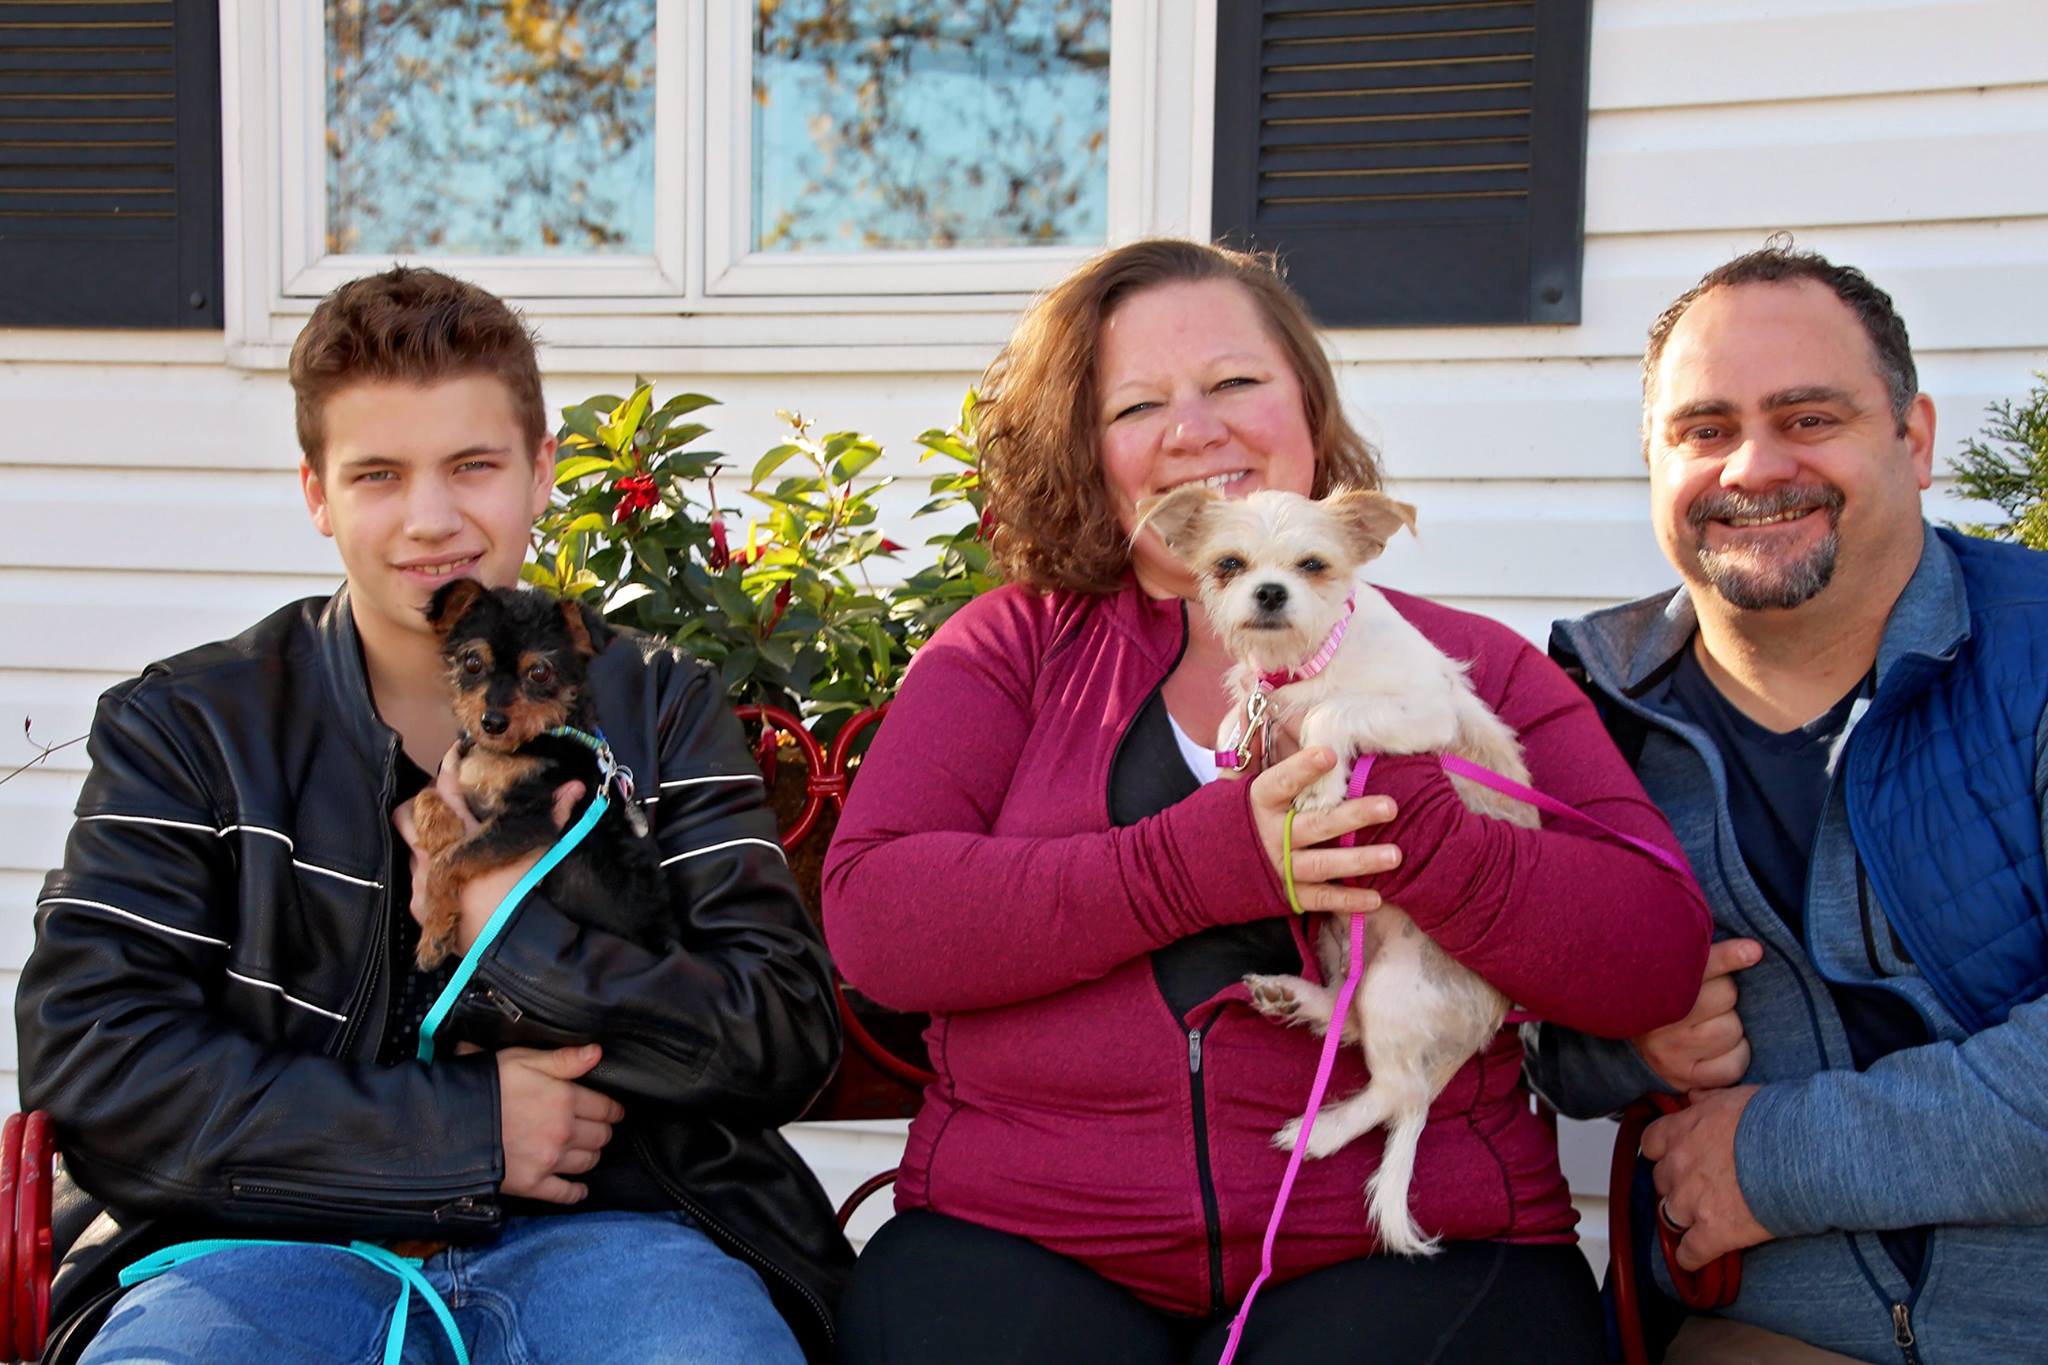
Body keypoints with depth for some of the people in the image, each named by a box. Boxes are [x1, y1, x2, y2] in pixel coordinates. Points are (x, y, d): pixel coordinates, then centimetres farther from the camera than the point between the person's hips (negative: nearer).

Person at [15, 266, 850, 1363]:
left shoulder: (662, 711, 12)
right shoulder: (188, 726, 10)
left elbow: (789, 1037, 3)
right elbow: (86, 1055, -2)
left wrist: (516, 922, -11)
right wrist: (460, 1127, -10)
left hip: (602, 1227, 0)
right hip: (277, 1236, 0)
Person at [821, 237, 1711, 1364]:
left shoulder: (1467, 668, 10)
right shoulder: (1010, 648, 10)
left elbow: (1659, 959, -2)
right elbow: (870, 916, -5)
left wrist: (1395, 813, -17)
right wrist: (1208, 858, -14)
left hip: (1406, 1250, 0)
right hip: (1017, 1243, 1)